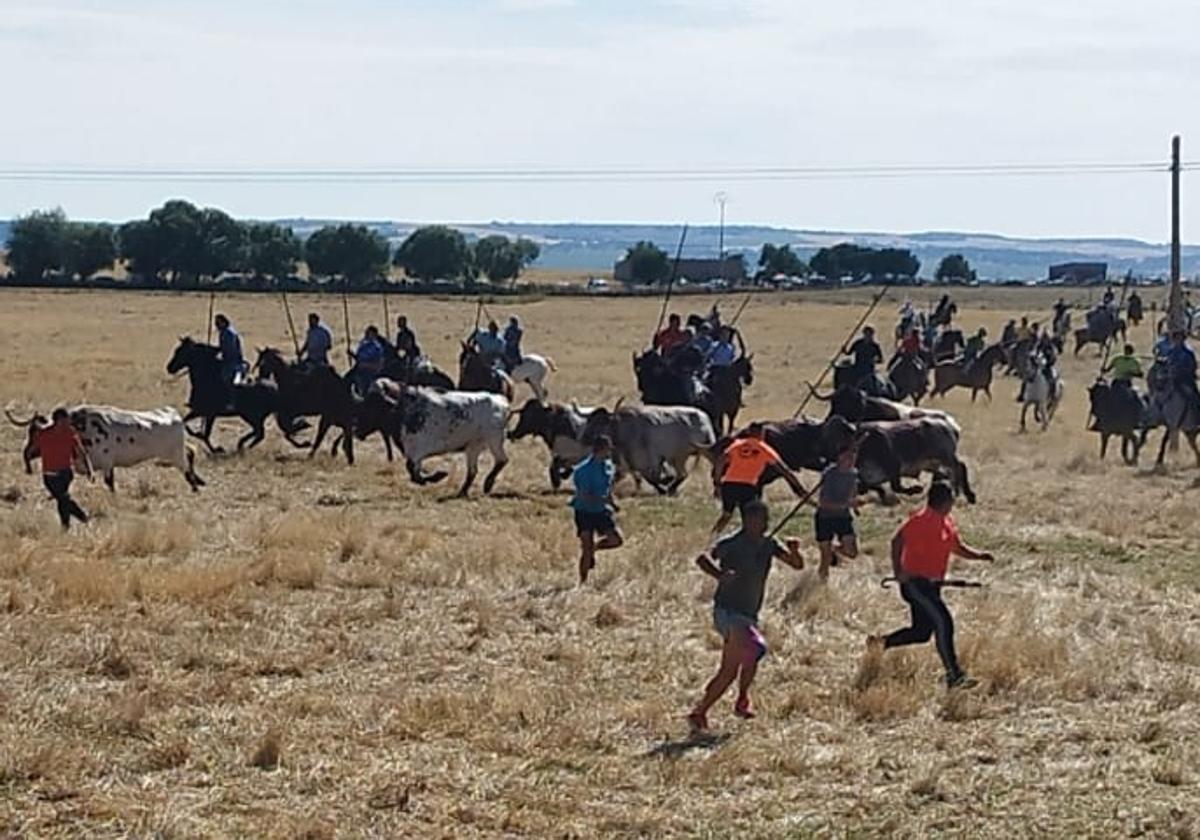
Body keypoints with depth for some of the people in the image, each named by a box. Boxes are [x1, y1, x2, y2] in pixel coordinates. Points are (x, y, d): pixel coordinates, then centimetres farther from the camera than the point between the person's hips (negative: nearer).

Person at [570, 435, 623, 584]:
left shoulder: (609, 466, 2)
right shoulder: (585, 470, -21)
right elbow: (584, 496, -24)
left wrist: (611, 502, 7)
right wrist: (604, 499, -29)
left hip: (601, 510, 6)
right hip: (585, 511, -6)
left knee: (616, 540, -3)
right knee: (586, 548, -5)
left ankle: (593, 548, 23)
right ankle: (583, 583, 6)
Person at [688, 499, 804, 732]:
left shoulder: (767, 544, 7)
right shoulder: (732, 544, -11)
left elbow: (797, 565, 5)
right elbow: (702, 559, -14)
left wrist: (794, 551, -16)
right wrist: (720, 575, -31)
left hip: (748, 616, 7)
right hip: (727, 610, -7)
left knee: (728, 672, 9)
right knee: (755, 648, -25)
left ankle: (699, 713, 22)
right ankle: (742, 700, -15)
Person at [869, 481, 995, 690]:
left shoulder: (947, 523, 12)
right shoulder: (921, 521, -15)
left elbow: (958, 547, 20)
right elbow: (897, 541, -17)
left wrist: (980, 555, 2)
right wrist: (898, 571, -24)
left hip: (932, 585, 10)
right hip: (915, 582, -10)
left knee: (922, 632, 12)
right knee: (943, 621, -18)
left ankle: (881, 642, 31)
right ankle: (954, 675, -19)